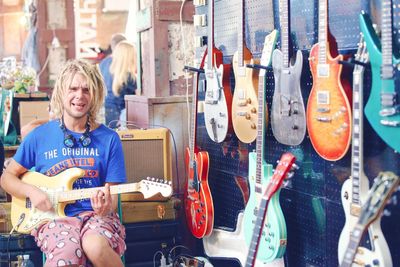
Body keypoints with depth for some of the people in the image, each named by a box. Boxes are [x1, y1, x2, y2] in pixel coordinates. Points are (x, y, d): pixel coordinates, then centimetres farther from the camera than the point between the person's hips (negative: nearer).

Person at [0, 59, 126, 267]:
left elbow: (112, 196, 4)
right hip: (52, 216, 0)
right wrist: (31, 191, -5)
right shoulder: (39, 136, 4)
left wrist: (105, 207, -20)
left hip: (96, 214, 1)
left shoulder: (109, 139, 2)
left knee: (95, 246, -36)